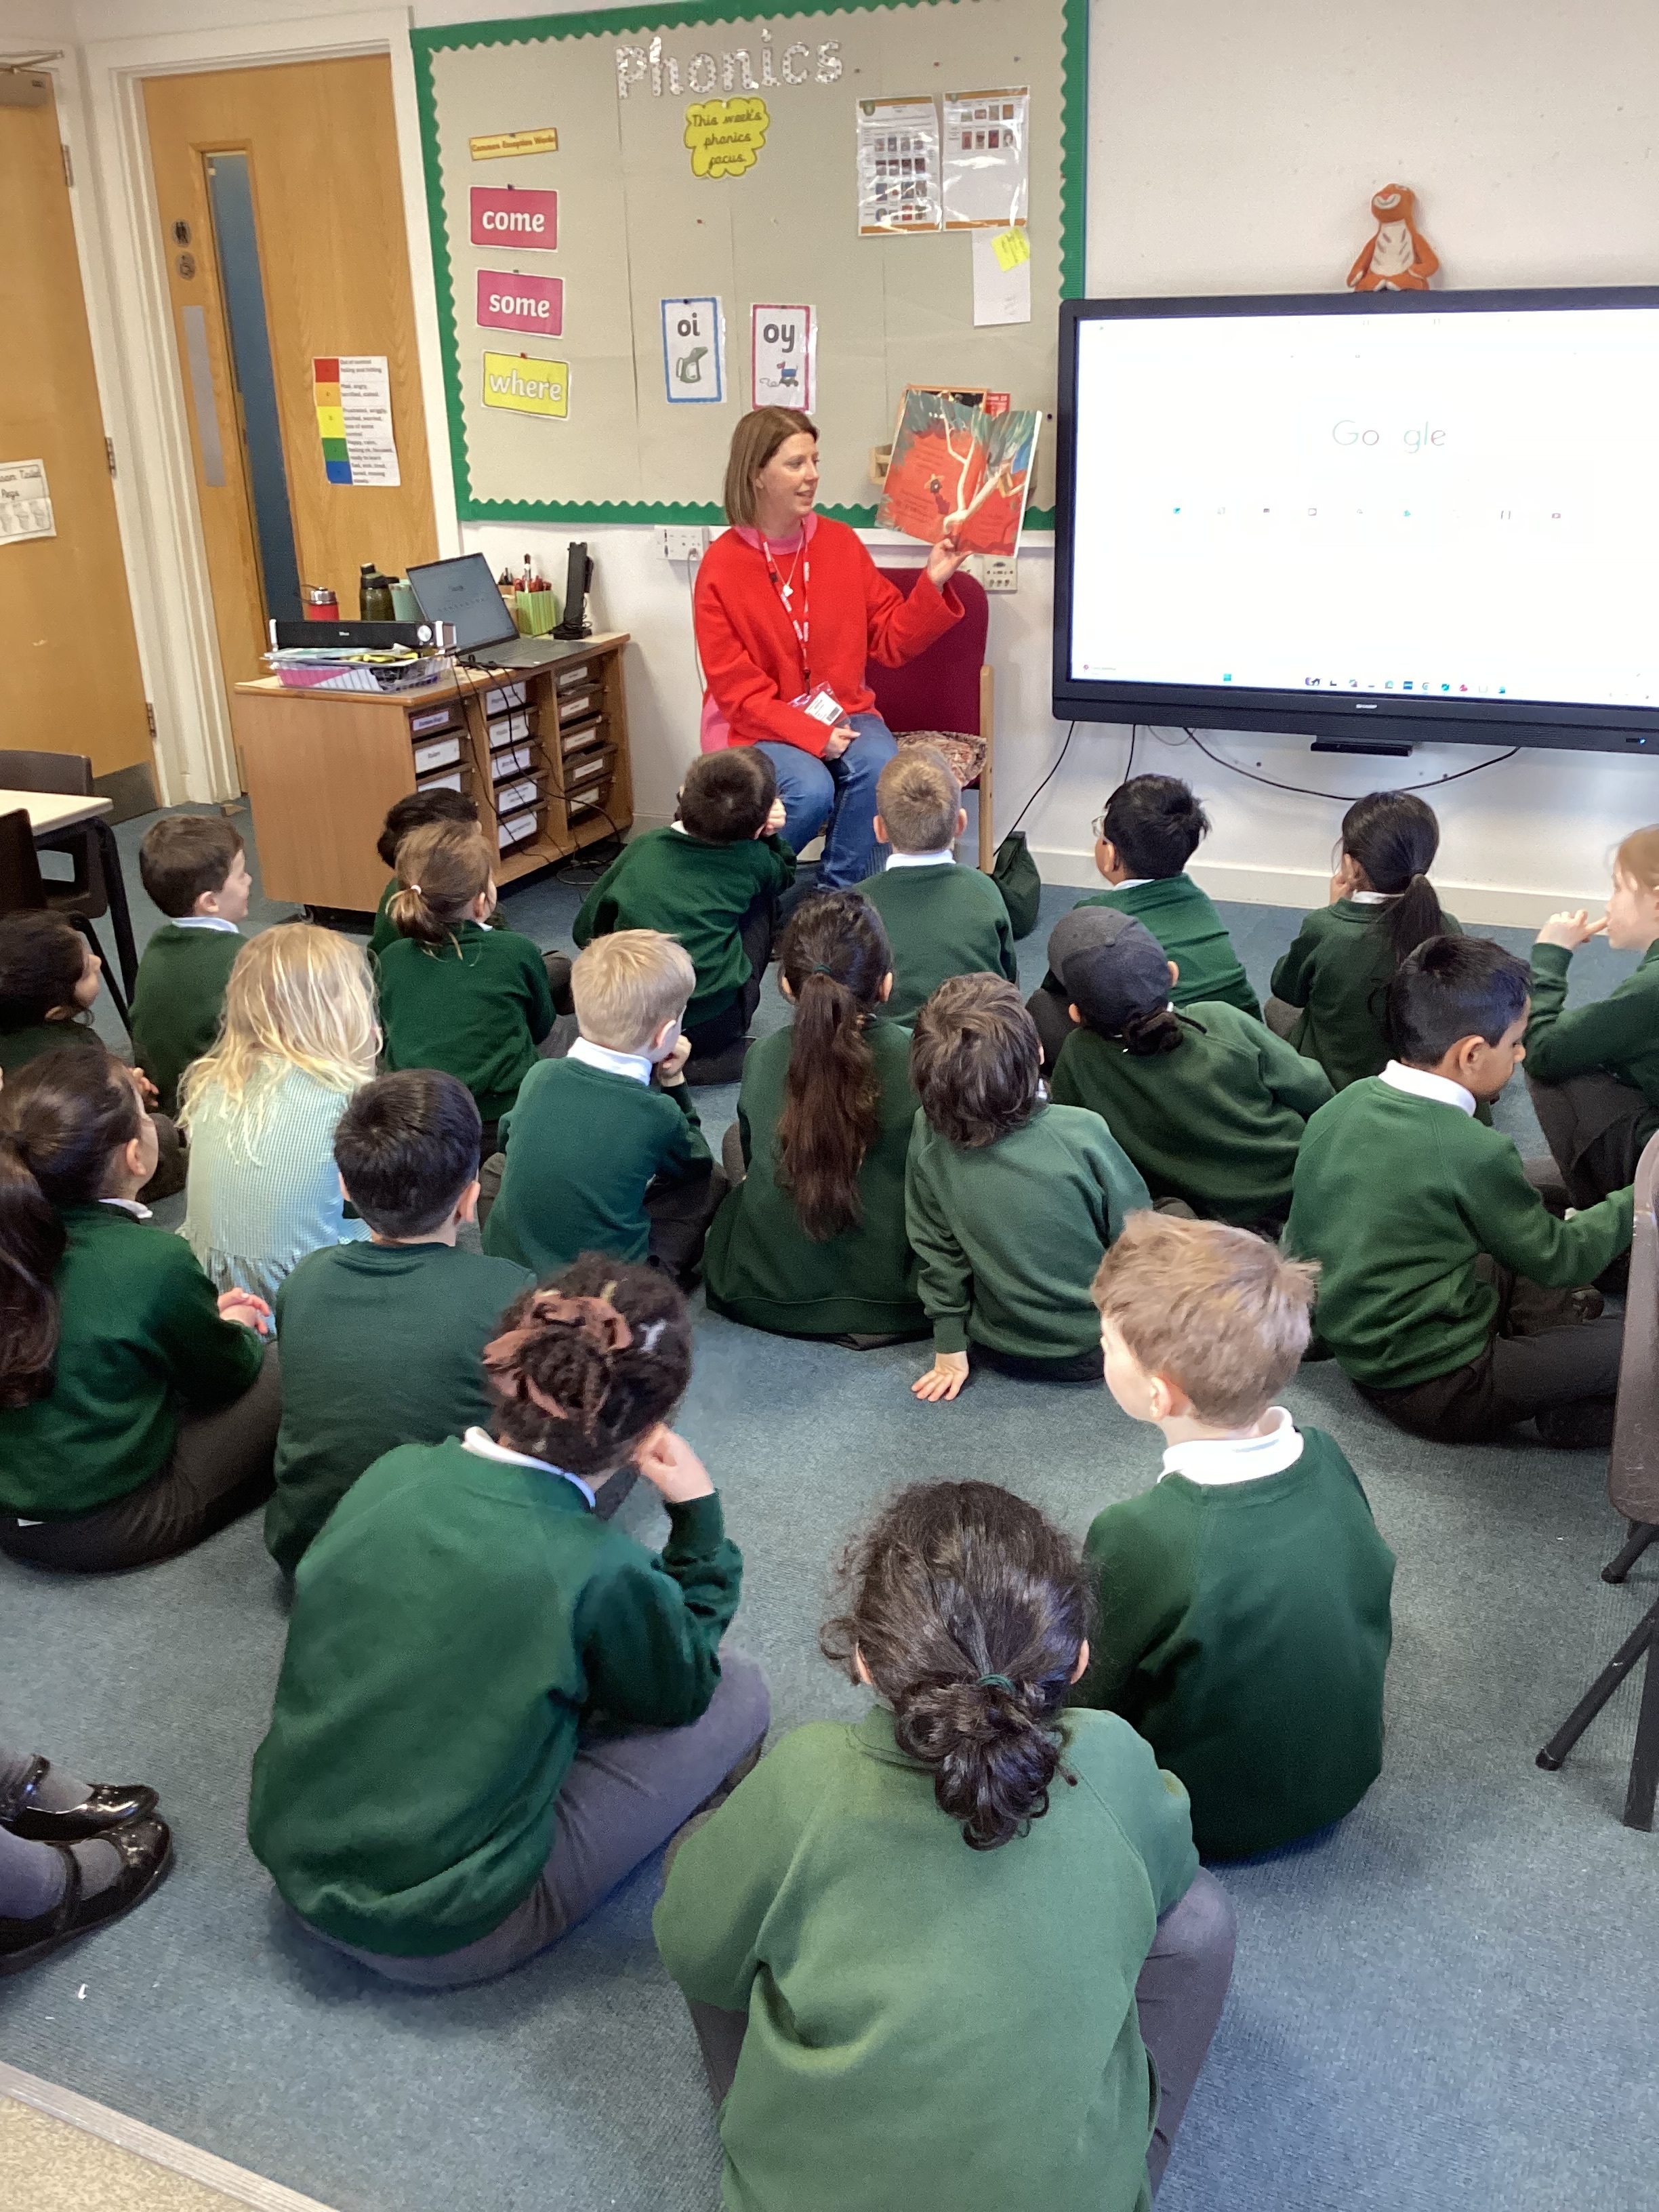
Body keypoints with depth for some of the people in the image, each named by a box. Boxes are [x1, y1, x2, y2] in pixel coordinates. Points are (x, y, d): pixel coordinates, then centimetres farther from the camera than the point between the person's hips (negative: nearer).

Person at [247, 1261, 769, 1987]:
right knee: (738, 1694, 1)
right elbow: (685, 1689, -4)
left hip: (293, 1861, 6)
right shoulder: (598, 1572, -25)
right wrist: (698, 1517, -1)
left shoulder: (392, 1473, -11)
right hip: (432, 1938, -5)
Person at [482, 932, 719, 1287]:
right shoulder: (657, 1113, -18)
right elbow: (695, 1166, 6)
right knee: (712, 1184, 13)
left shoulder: (540, 1075, -10)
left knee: (496, 1164, 30)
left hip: (505, 1259, 3)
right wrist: (673, 1084, 5)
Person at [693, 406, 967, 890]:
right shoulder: (722, 566, -10)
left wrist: (933, 583, -12)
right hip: (758, 727, -3)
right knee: (810, 790, -31)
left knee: (879, 770, -27)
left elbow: (891, 640, 4)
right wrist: (812, 736, -21)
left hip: (842, 711, 4)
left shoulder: (842, 542, 1)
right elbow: (736, 688, -11)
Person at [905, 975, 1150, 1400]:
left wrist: (950, 1347, 6)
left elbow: (937, 1248, -7)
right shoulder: (1082, 1133, -29)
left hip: (1000, 1348, 3)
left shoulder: (929, 1136, -20)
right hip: (1094, 1347, -3)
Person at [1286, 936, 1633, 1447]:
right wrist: (1637, 1200, 8)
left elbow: (1296, 1247, 6)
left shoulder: (1342, 1105, -3)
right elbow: (1556, 1261, -7)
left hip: (1355, 1353, 8)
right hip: (1437, 1389, -7)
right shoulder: (1474, 1152, -23)